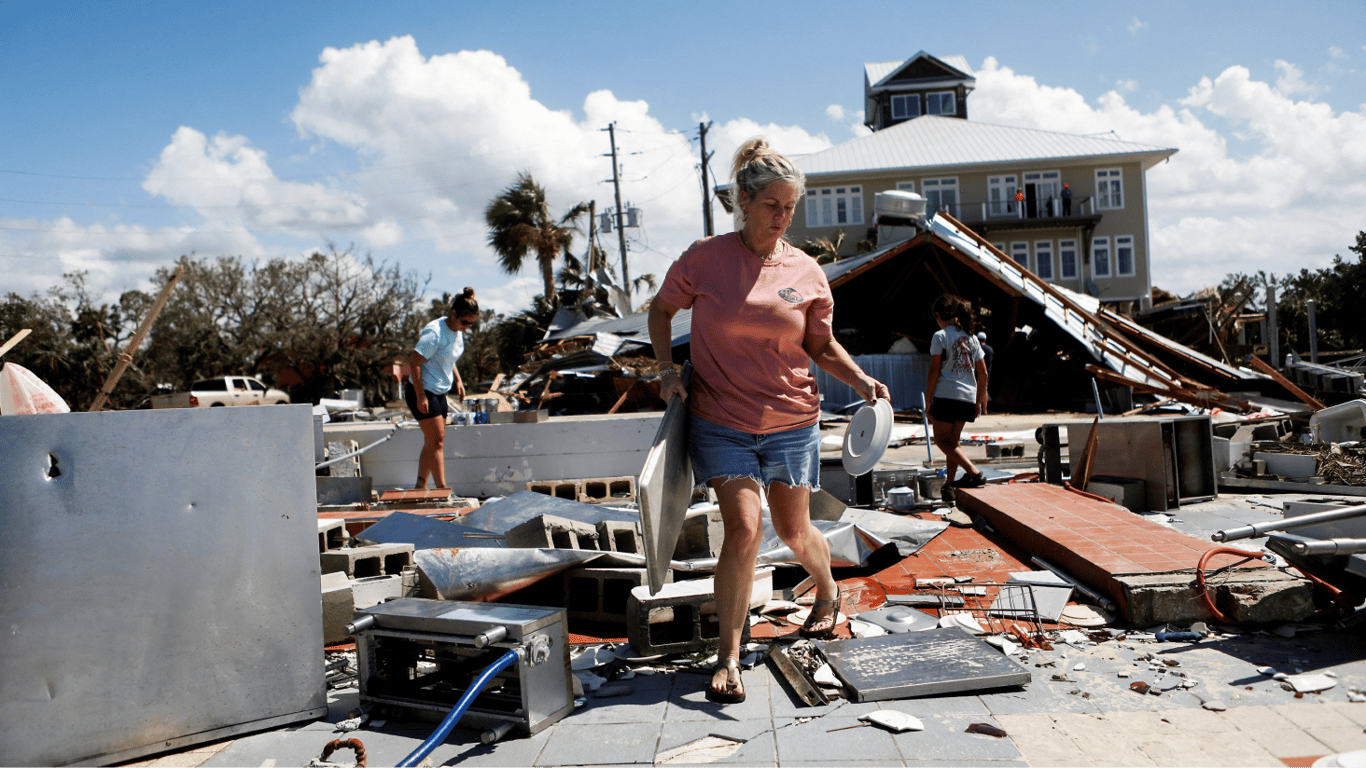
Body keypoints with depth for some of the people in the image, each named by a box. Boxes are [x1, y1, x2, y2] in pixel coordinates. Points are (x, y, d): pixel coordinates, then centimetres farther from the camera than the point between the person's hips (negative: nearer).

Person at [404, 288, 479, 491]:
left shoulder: (457, 331, 6)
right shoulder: (435, 332, -21)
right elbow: (414, 362, -22)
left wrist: (457, 380, 10)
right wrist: (420, 396, -22)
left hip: (439, 393, 9)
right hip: (421, 391, -9)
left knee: (431, 442, 11)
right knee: (437, 441, -10)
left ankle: (421, 486, 18)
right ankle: (442, 489, -8)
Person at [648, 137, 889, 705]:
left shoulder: (806, 273, 0)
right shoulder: (704, 258, -5)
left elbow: (823, 347, 8)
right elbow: (661, 310, 10)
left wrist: (863, 382, -8)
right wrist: (667, 368, -3)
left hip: (790, 422, 2)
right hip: (720, 420, -2)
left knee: (794, 532, 13)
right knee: (744, 527, -15)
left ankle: (828, 595, 47)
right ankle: (728, 656, 0)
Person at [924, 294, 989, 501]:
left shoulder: (940, 337, -5)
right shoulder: (971, 337, 13)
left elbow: (934, 371, -9)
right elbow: (983, 373, 13)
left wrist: (928, 400, -3)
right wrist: (979, 401, 20)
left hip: (946, 395, -6)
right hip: (968, 397, 6)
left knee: (941, 440, 2)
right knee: (953, 440, 17)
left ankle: (974, 473, -14)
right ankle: (950, 484, 15)